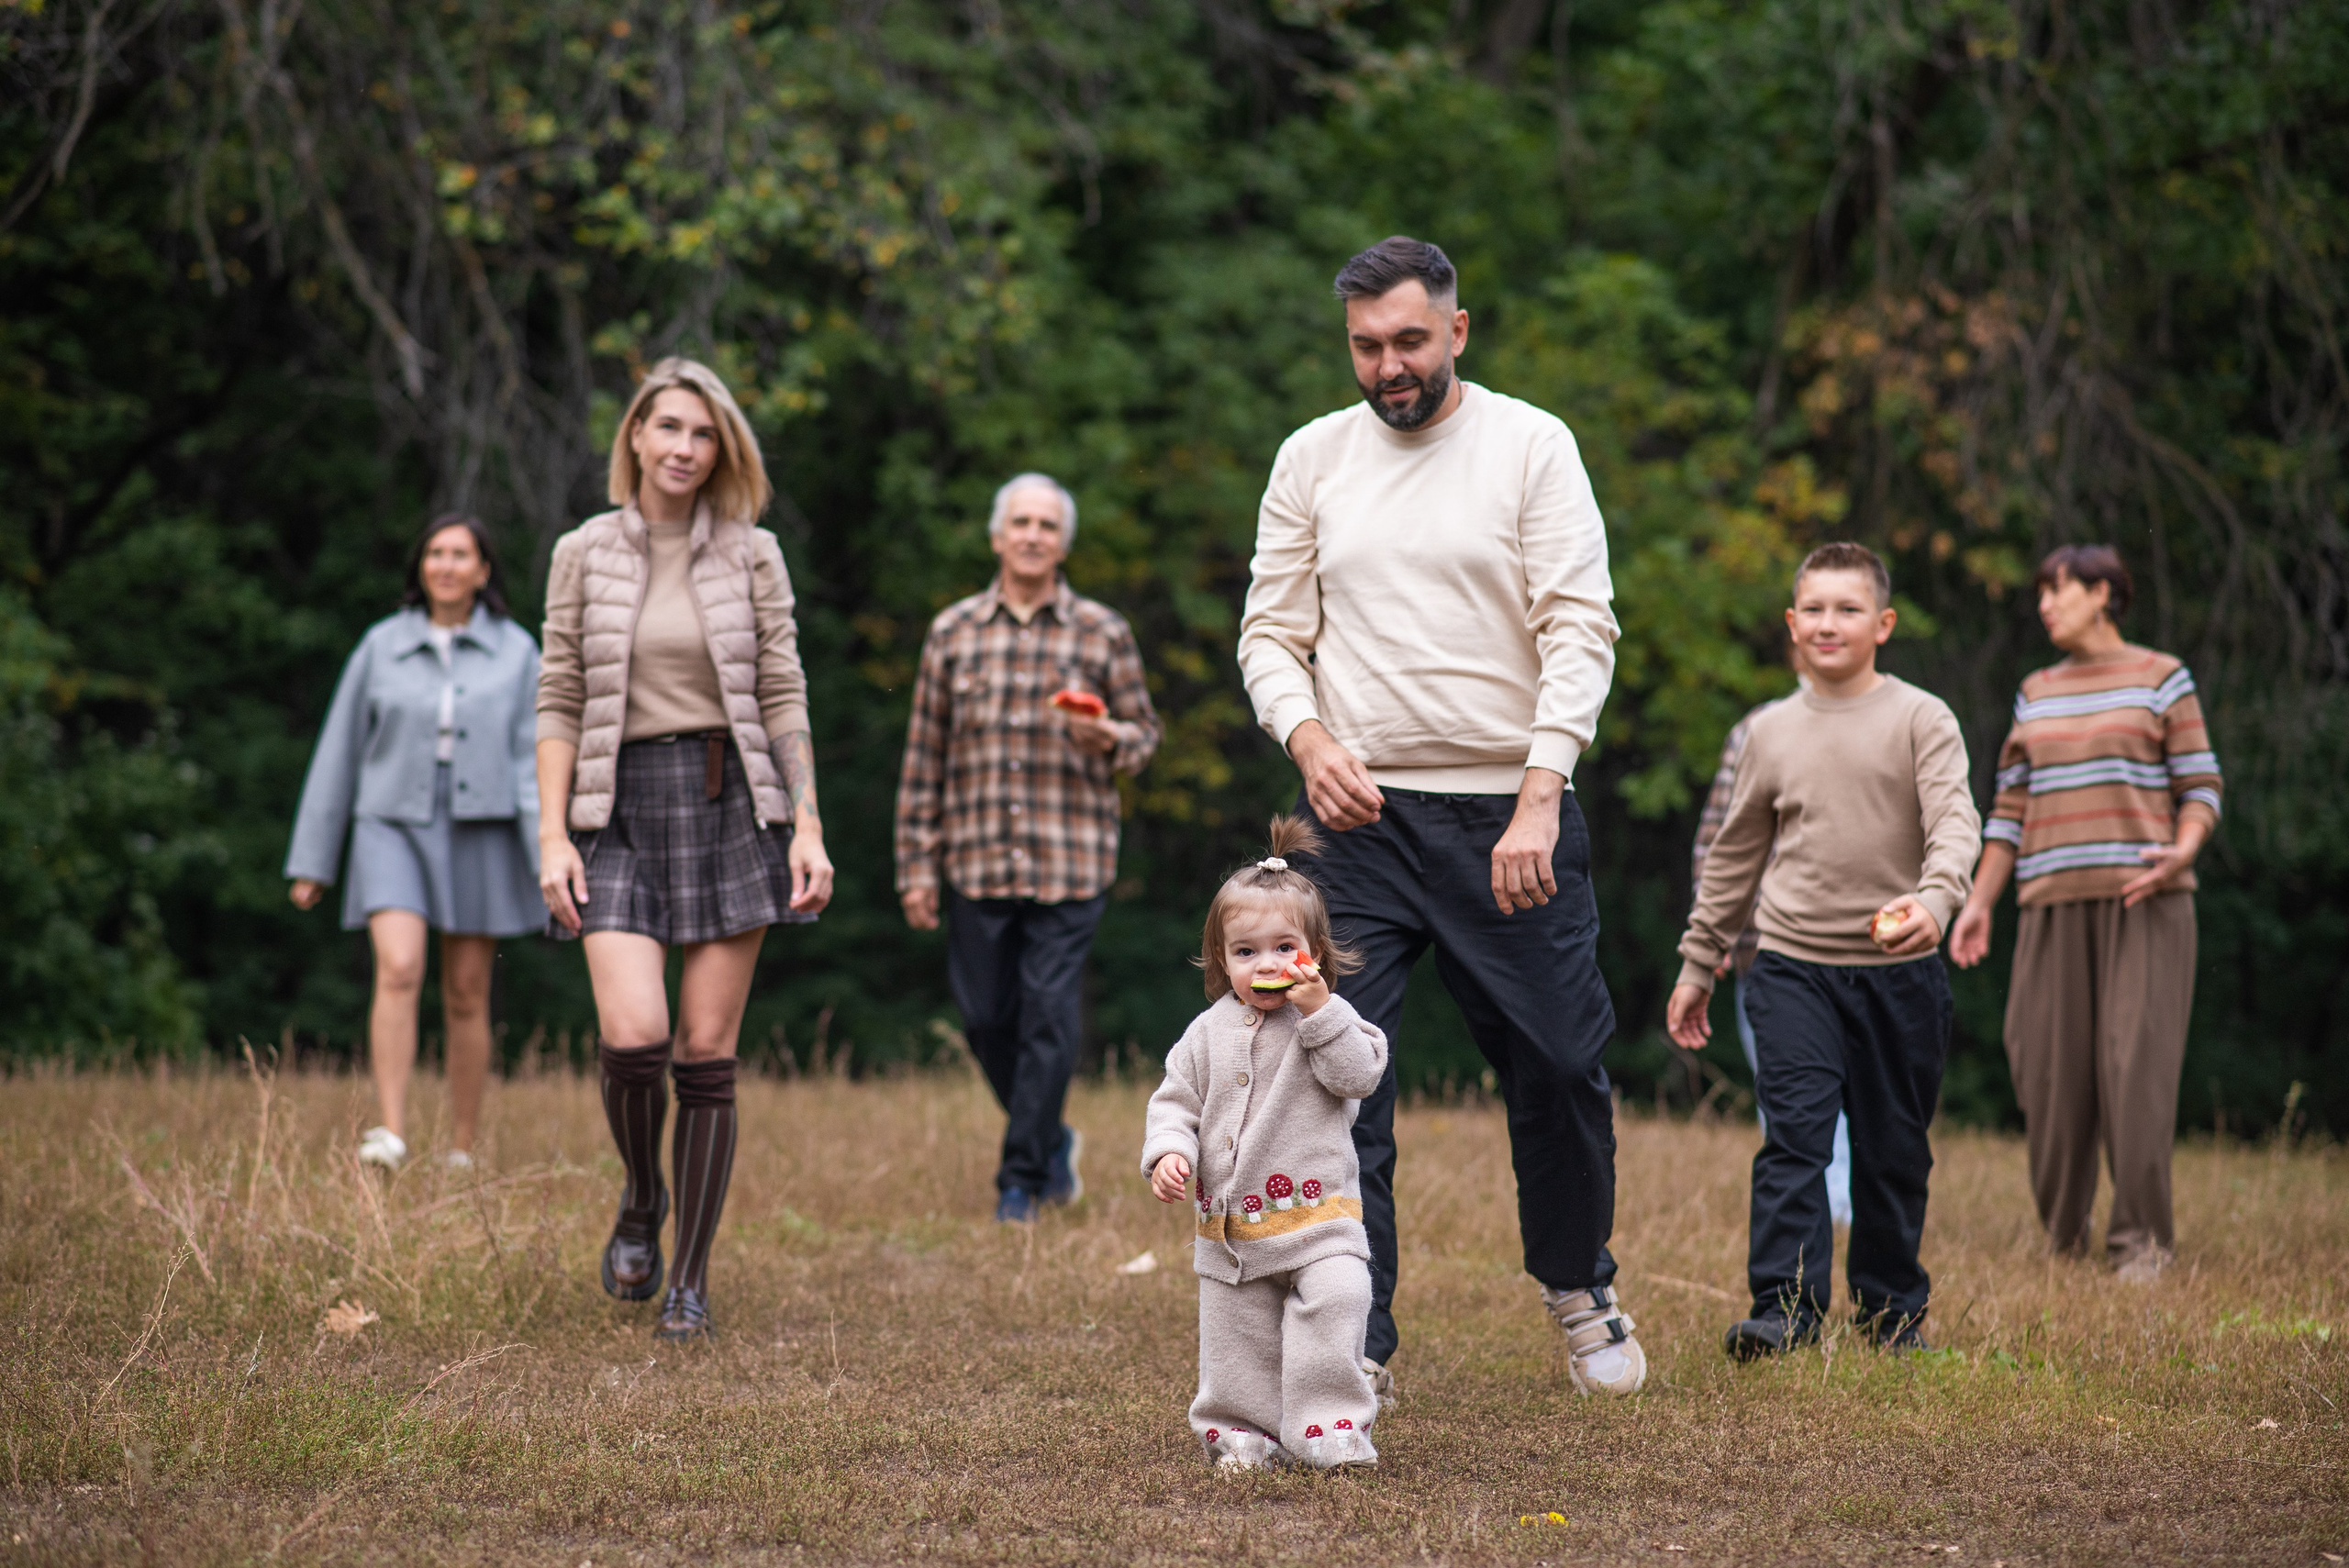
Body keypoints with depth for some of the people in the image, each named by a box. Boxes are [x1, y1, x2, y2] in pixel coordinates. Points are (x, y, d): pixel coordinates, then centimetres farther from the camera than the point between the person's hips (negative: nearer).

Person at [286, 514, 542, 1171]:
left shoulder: (515, 651, 3)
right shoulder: (382, 646, 4)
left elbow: (537, 759, -1)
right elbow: (339, 753, 7)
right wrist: (311, 863, 7)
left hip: (479, 834, 1)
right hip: (395, 827, -1)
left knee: (467, 997, 4)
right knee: (399, 971, -20)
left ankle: (463, 1152, 14)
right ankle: (390, 1137, -27)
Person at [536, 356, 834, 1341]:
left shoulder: (752, 555, 5)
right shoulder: (583, 554, 5)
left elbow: (783, 698, 5)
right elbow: (558, 703, 4)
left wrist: (807, 828, -3)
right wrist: (553, 836, -5)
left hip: (731, 803, 0)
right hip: (622, 810, 0)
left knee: (706, 1053, -1)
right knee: (633, 1036, -18)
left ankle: (692, 1282, 7)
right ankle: (642, 1201, 12)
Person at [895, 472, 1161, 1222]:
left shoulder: (1102, 633, 4)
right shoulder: (953, 633, 7)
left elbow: (1144, 731, 10)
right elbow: (924, 757, 8)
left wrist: (1108, 739, -14)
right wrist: (917, 863, 5)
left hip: (1070, 863, -2)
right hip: (975, 859, 2)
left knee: (1050, 1019, -5)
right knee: (987, 1018, 6)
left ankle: (1021, 1179, 4)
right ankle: (1051, 1142, 29)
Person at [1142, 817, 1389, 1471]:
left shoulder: (1330, 1020, -1)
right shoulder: (1208, 1034, 6)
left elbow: (1359, 1075, -16)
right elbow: (1175, 1100, 8)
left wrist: (1319, 1012, -21)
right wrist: (1169, 1151, -11)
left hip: (1316, 1215, -3)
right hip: (1228, 1231, 3)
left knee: (1334, 1304, -20)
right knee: (1235, 1337, 7)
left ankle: (1329, 1428, -10)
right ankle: (1243, 1431, 21)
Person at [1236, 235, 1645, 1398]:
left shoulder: (1531, 445, -1)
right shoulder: (1312, 457, 8)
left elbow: (1581, 630, -7)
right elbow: (1270, 632, 10)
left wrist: (1538, 803, -16)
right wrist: (1308, 737, -12)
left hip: (1509, 813, -1)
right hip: (1360, 813, 2)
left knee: (1558, 1068, 6)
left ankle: (1579, 1287, 33)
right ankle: (1355, 1343, -3)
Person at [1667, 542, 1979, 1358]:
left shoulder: (1921, 720, -1)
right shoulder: (1772, 732, 8)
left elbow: (1955, 822, -14)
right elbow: (1735, 855, 17)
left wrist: (1934, 899, -35)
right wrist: (1698, 963, 19)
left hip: (1899, 971, -1)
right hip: (1793, 966, 1)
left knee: (1893, 1152, 8)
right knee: (1794, 1136, -12)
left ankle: (1891, 1307, 21)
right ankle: (1785, 1307, -14)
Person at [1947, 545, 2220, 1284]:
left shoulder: (2161, 678, 5)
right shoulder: (2037, 694, 17)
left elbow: (2201, 789, 1)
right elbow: (2011, 808, 17)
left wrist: (2181, 853, -18)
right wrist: (1977, 904, 11)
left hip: (2143, 899, -4)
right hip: (2057, 905, 4)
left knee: (2136, 1063, -12)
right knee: (2049, 1068, -2)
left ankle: (2142, 1243, -8)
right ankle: (2062, 1240, 8)